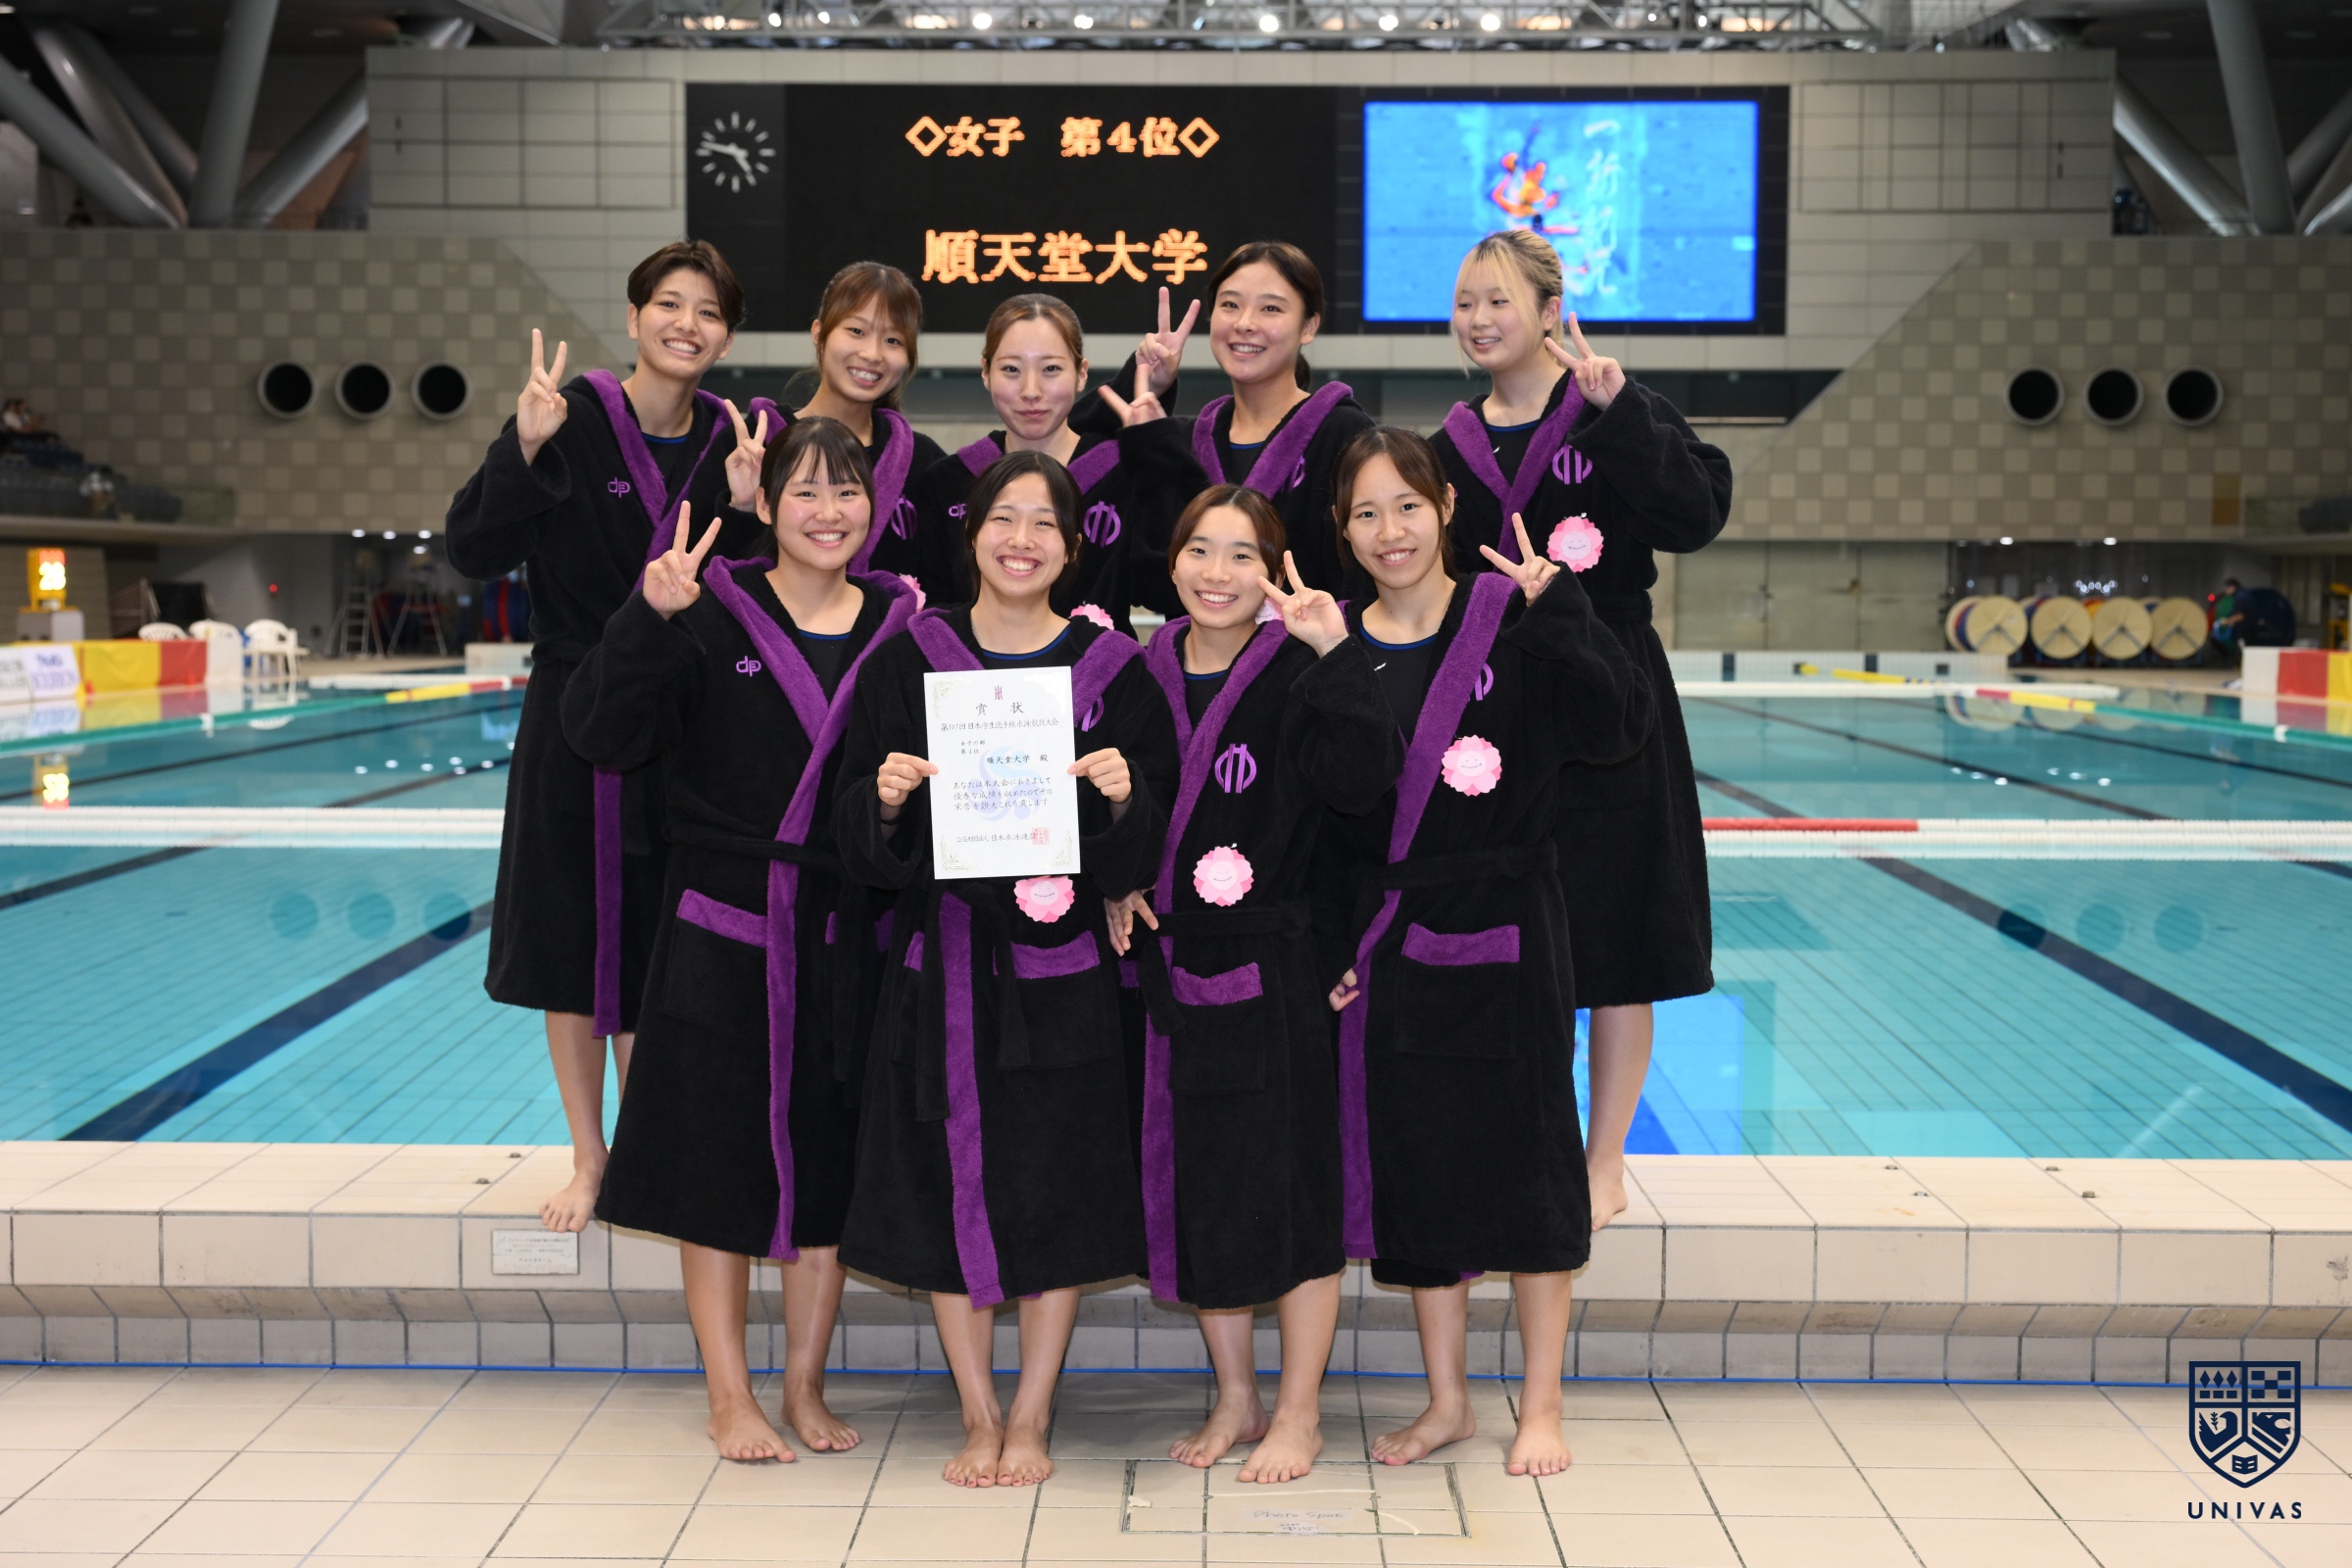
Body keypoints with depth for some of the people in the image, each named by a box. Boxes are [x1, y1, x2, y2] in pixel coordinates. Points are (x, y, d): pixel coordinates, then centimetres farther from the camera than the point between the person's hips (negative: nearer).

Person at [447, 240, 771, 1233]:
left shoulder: (732, 441, 2)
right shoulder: (571, 416, -9)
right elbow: (475, 554, -13)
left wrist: (742, 511, -15)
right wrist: (523, 450, -26)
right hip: (574, 719, -2)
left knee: (655, 950, 9)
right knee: (573, 943, 8)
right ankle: (589, 1158, 24)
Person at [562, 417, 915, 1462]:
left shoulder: (902, 626, 4)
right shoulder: (712, 615, -4)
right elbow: (602, 735, -13)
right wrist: (648, 619, -24)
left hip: (848, 937, 3)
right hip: (724, 934, -2)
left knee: (828, 1162, 10)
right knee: (721, 1159, 5)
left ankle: (805, 1384, 25)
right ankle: (730, 1395, 19)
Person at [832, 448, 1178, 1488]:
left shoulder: (1112, 670, 2)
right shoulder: (908, 662, 3)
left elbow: (1147, 851, 2)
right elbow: (858, 842, 3)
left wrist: (1122, 798, -17)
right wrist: (886, 798, -17)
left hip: (1061, 971, -1)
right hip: (941, 965, 1)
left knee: (1056, 1190, 4)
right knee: (947, 1188, 5)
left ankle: (1030, 1420, 19)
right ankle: (978, 1415, 21)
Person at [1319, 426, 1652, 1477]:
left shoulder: (1510, 622, -6)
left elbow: (1620, 731, -17)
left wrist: (1557, 610, -24)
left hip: (1506, 928, -3)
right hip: (1388, 942, 3)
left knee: (1524, 1157, 5)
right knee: (1413, 1166, 10)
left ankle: (1540, 1404, 20)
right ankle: (1446, 1402, 26)